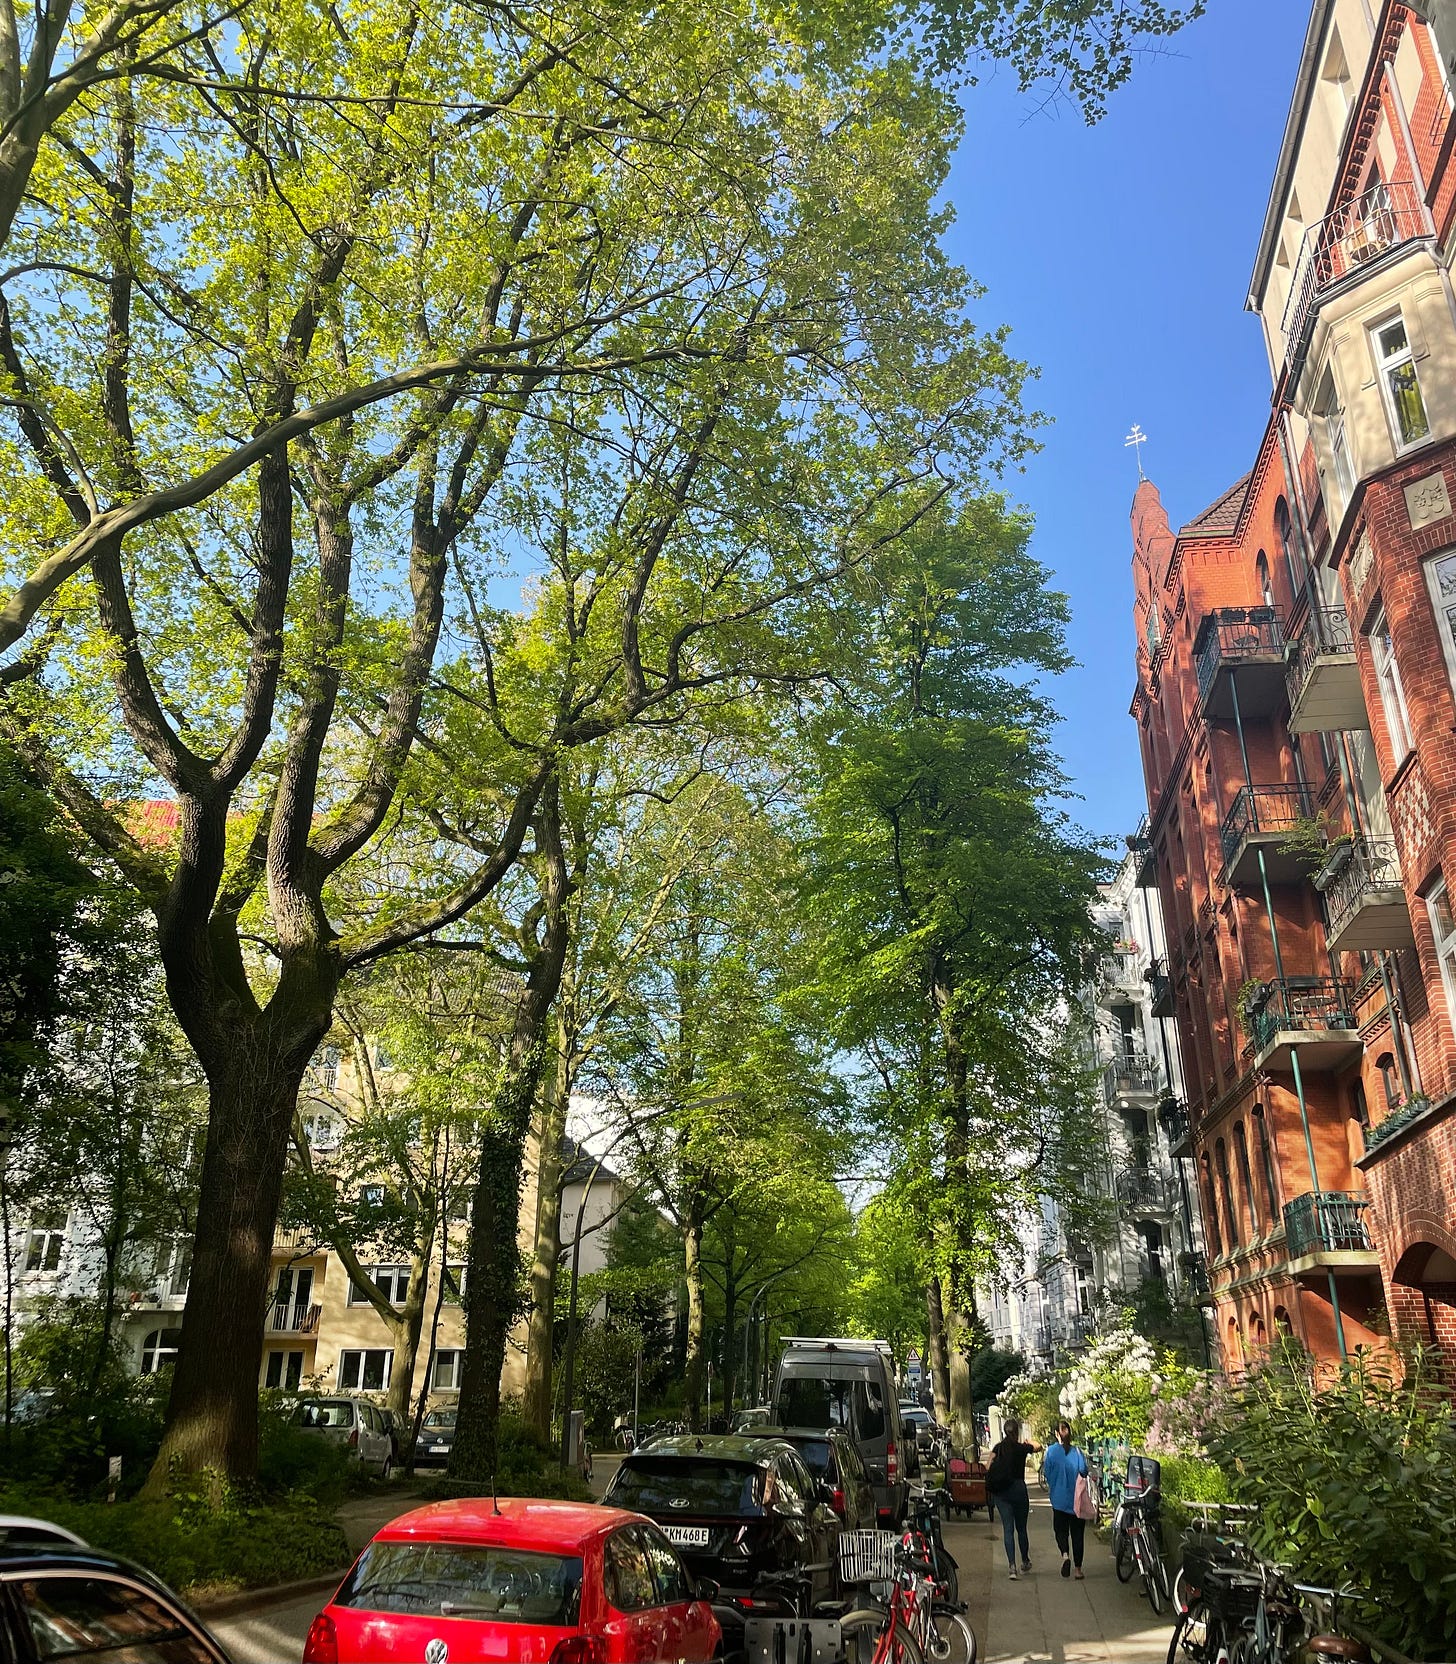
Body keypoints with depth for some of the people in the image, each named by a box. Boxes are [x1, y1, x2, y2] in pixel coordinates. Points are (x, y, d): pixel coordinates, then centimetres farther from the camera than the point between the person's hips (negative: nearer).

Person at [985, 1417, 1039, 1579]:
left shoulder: (998, 1448, 2)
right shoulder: (1021, 1448, -4)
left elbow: (988, 1468, -2)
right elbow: (1038, 1447, 16)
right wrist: (1026, 1442, 32)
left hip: (999, 1492, 2)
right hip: (1017, 1488, -2)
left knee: (1008, 1529, 2)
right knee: (1021, 1528, 15)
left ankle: (1012, 1565, -10)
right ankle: (1025, 1561, 30)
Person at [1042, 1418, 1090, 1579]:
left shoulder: (1051, 1450, -6)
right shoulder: (1077, 1451, -5)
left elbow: (1046, 1472, -5)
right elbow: (1084, 1471, -11)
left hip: (1059, 1498, -1)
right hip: (1076, 1499, 1)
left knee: (1061, 1530, 10)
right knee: (1077, 1532, 11)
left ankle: (1065, 1555, -17)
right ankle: (1078, 1569, 12)